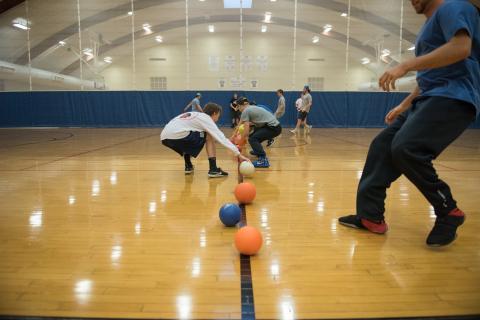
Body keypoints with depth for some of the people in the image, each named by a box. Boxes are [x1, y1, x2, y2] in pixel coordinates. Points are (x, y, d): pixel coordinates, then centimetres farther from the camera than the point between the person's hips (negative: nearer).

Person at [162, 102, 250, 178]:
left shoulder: (195, 115, 27)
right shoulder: (206, 118, 4)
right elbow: (221, 138, -2)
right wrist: (238, 154, -4)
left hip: (165, 137, 8)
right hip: (176, 136, -8)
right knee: (209, 137, 5)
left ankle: (188, 166, 29)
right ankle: (213, 170, 0)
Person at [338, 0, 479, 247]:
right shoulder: (431, 25, 26)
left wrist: (406, 65, -23)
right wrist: (404, 105, 25)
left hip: (452, 98, -10)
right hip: (428, 100, 10)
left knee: (405, 149, -27)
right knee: (382, 146, 1)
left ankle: (449, 213, -6)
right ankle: (370, 216, 4)